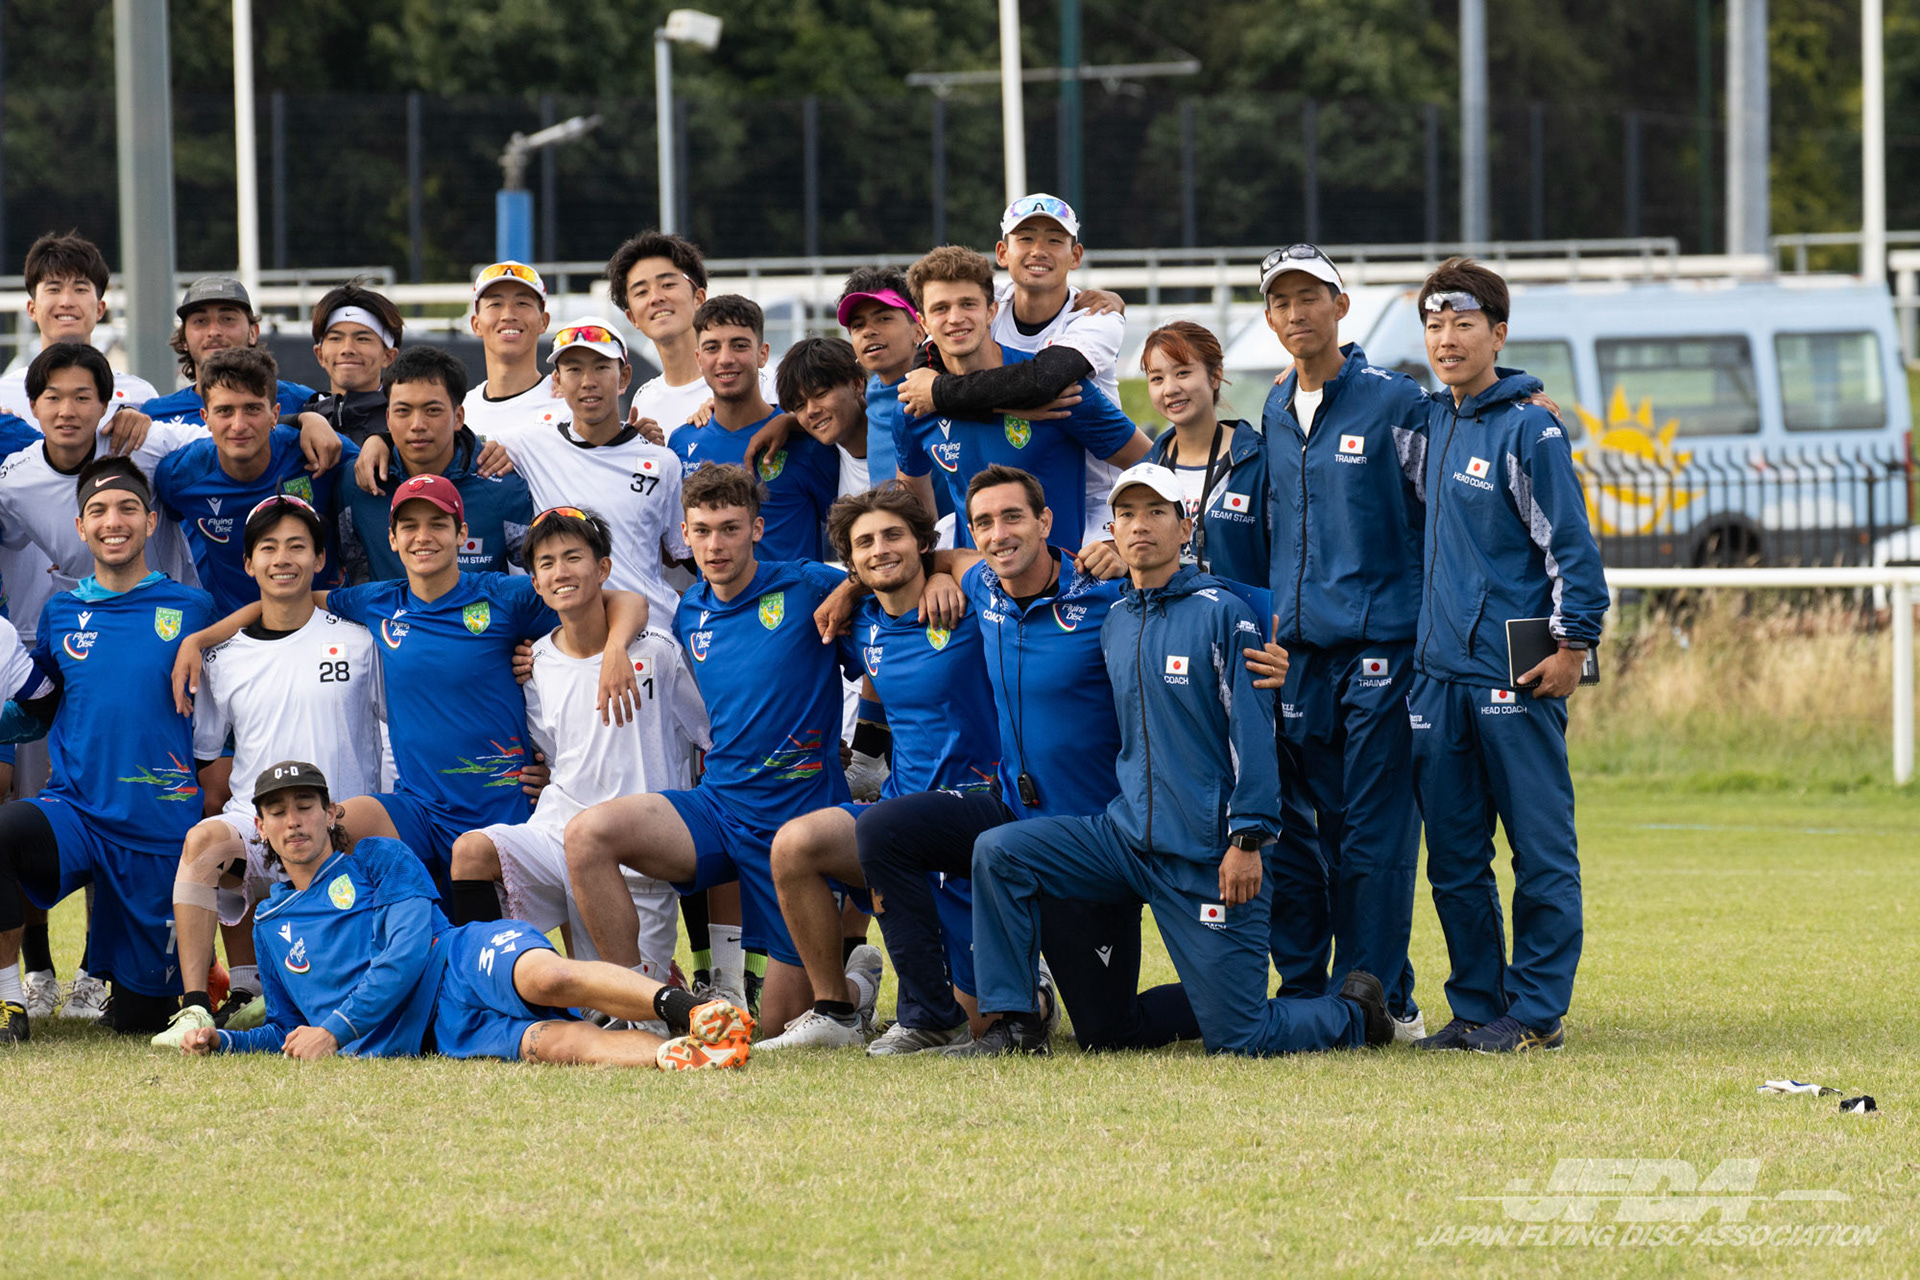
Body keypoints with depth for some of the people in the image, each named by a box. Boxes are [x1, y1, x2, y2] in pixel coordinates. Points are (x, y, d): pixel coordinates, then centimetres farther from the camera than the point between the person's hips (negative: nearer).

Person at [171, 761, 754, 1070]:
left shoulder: (379, 860, 16)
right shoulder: (270, 925, 28)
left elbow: (410, 950, 1)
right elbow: (287, 1031, 35)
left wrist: (334, 1030, -6)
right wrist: (222, 1041, 14)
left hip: (464, 962, -1)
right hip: (427, 1034, 1)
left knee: (545, 978, -40)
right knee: (549, 1041, -31)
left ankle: (687, 1011, -50)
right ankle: (680, 1056, -55)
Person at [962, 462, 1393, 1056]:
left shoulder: (1221, 613, -8)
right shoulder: (1113, 623, 11)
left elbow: (1252, 731, -12)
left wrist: (1248, 840, -17)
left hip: (1208, 853, -6)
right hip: (1126, 836, 6)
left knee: (1237, 1039, -6)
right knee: (999, 852, -10)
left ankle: (1355, 1011, 23)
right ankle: (1016, 1025, -3)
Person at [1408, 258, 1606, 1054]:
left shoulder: (1527, 428, -6)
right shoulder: (1428, 422, 14)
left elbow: (1569, 541, -8)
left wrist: (1573, 643, -13)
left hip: (1515, 670, -7)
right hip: (1439, 669, 7)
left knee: (1540, 848, -2)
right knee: (1454, 858, 8)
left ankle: (1537, 1010, 1)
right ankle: (1476, 1004, 15)